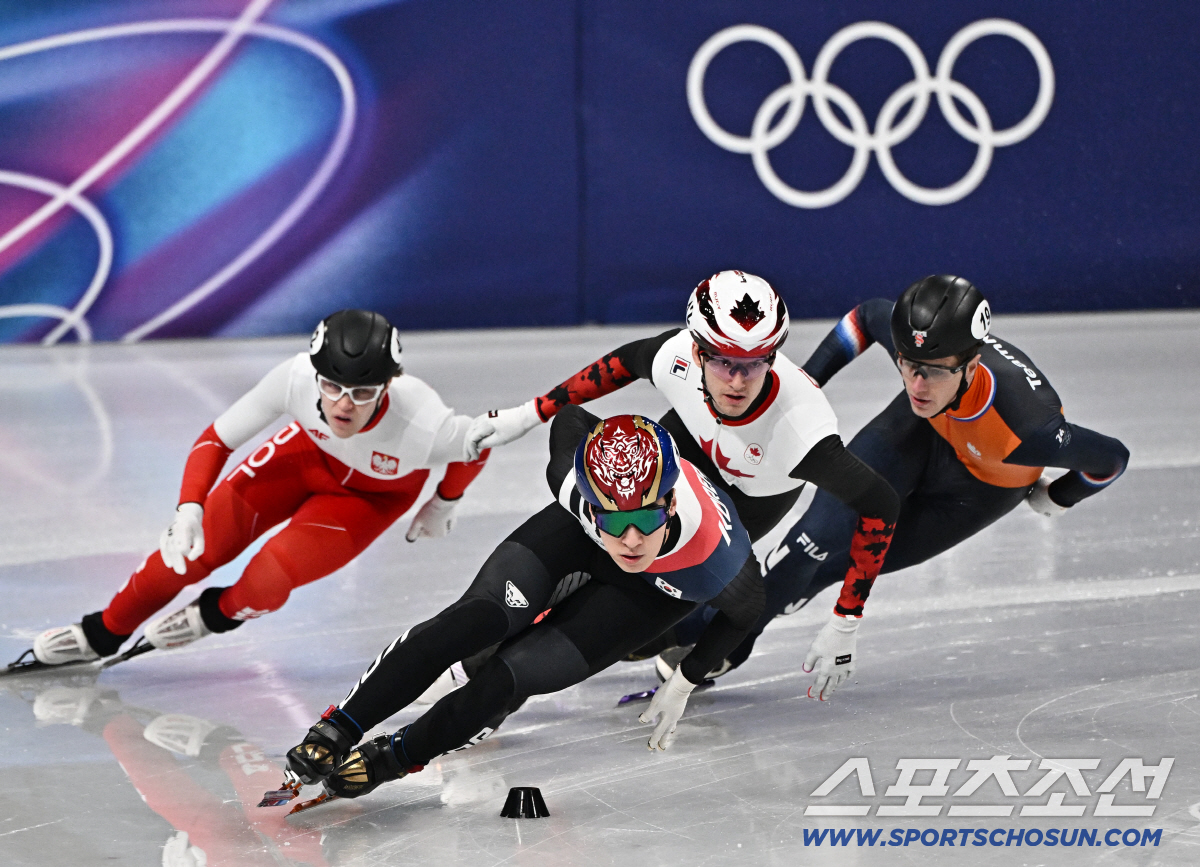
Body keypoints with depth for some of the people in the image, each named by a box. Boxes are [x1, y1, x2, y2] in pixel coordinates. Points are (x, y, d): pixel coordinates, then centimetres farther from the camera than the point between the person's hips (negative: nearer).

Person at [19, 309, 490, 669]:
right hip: (309, 454, 2)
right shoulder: (295, 379, -37)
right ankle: (103, 633, 21)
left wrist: (444, 504, -2)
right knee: (191, 550, -6)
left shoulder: (423, 426, -42)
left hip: (372, 495, -2)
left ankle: (220, 614, 19)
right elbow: (216, 440, -22)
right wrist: (189, 508, -37)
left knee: (265, 583, -19)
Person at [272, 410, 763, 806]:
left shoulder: (718, 554, -43)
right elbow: (572, 419, -11)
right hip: (577, 537, 2)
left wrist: (682, 685, -11)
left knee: (517, 671, -19)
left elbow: (747, 610, -18)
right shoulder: (576, 468, -37)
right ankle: (335, 732, -16)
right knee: (480, 617, -22)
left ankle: (388, 759, -3)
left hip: (655, 591, -2)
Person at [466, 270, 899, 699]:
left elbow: (880, 504, -39)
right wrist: (529, 415, -5)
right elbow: (626, 362, -10)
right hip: (696, 439, 3)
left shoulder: (799, 427, -47)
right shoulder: (678, 356, -34)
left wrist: (843, 627, -37)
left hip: (761, 492, -3)